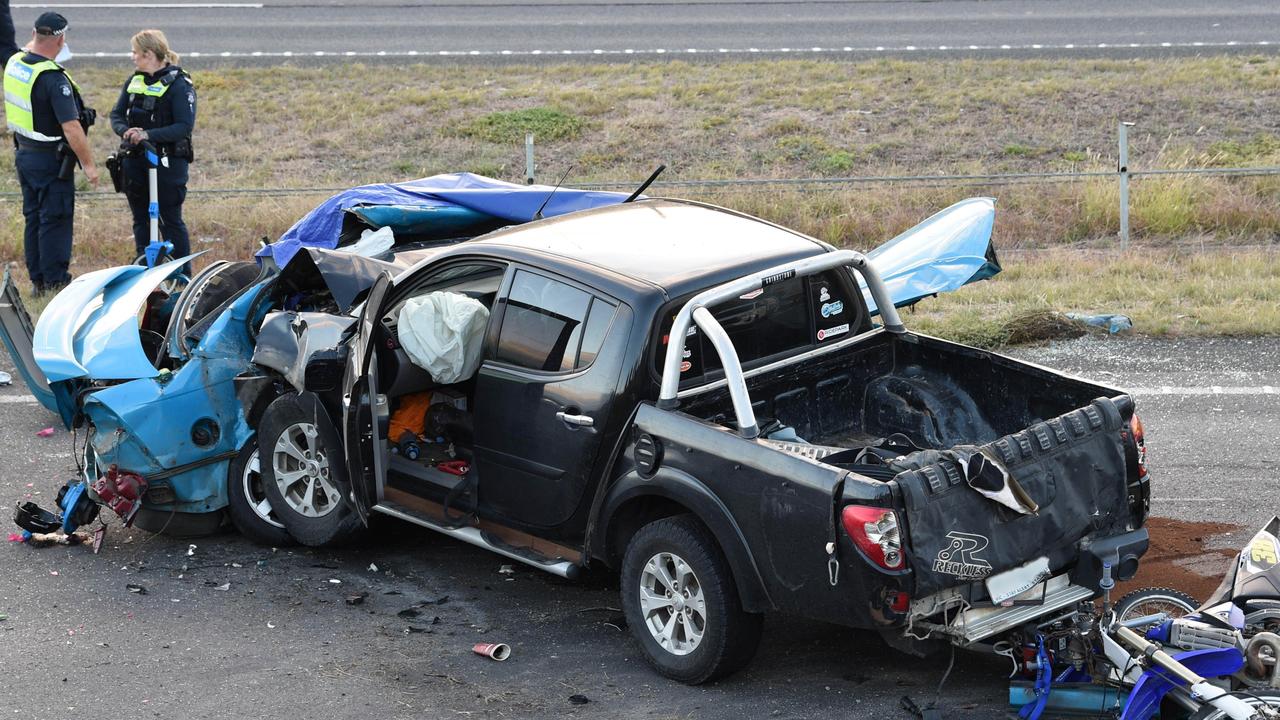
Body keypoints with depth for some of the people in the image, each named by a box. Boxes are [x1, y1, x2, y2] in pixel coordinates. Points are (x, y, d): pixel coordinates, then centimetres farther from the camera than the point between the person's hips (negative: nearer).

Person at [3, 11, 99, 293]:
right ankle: (55, 282, 3)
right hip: (51, 159, -8)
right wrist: (88, 164, -18)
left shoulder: (14, 63, 0)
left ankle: (38, 280, 23)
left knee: (34, 217, 15)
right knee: (56, 220, 0)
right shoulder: (54, 78, -24)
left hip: (24, 152, 8)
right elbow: (71, 127, -25)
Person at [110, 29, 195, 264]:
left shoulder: (179, 84, -11)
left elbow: (185, 127, -18)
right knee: (141, 219, 12)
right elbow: (116, 114, 11)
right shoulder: (134, 81, 10)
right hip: (135, 160, 7)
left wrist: (148, 135, -26)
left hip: (168, 162, -7)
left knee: (170, 220, -3)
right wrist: (125, 131, -12)